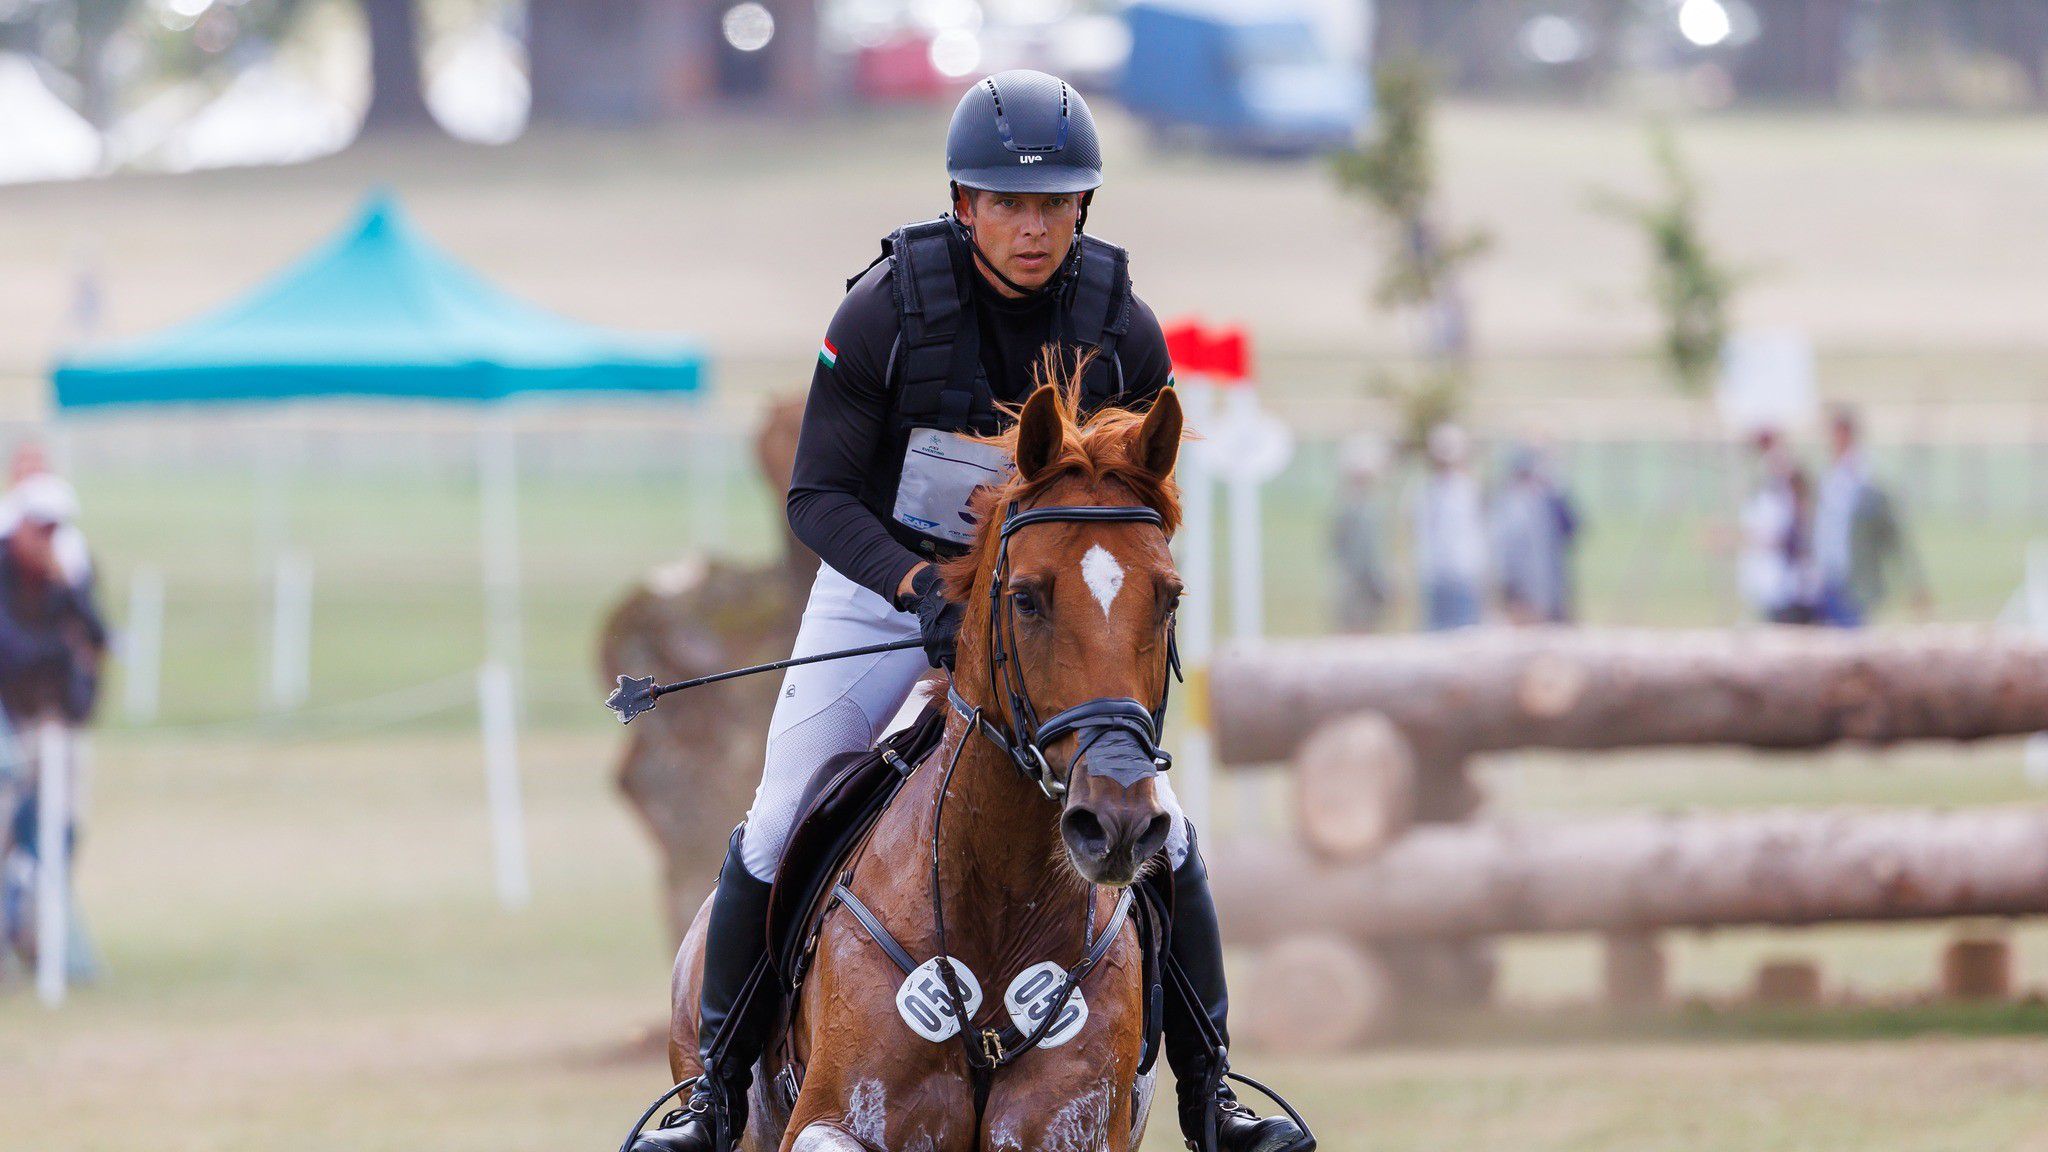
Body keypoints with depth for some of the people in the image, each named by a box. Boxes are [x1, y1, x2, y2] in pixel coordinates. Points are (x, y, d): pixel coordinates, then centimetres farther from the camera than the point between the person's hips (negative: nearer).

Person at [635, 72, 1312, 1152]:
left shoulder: (1123, 332, -13)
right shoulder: (887, 310, -21)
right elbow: (819, 496, -18)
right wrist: (922, 587, -35)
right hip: (883, 578, -2)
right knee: (774, 830, -9)